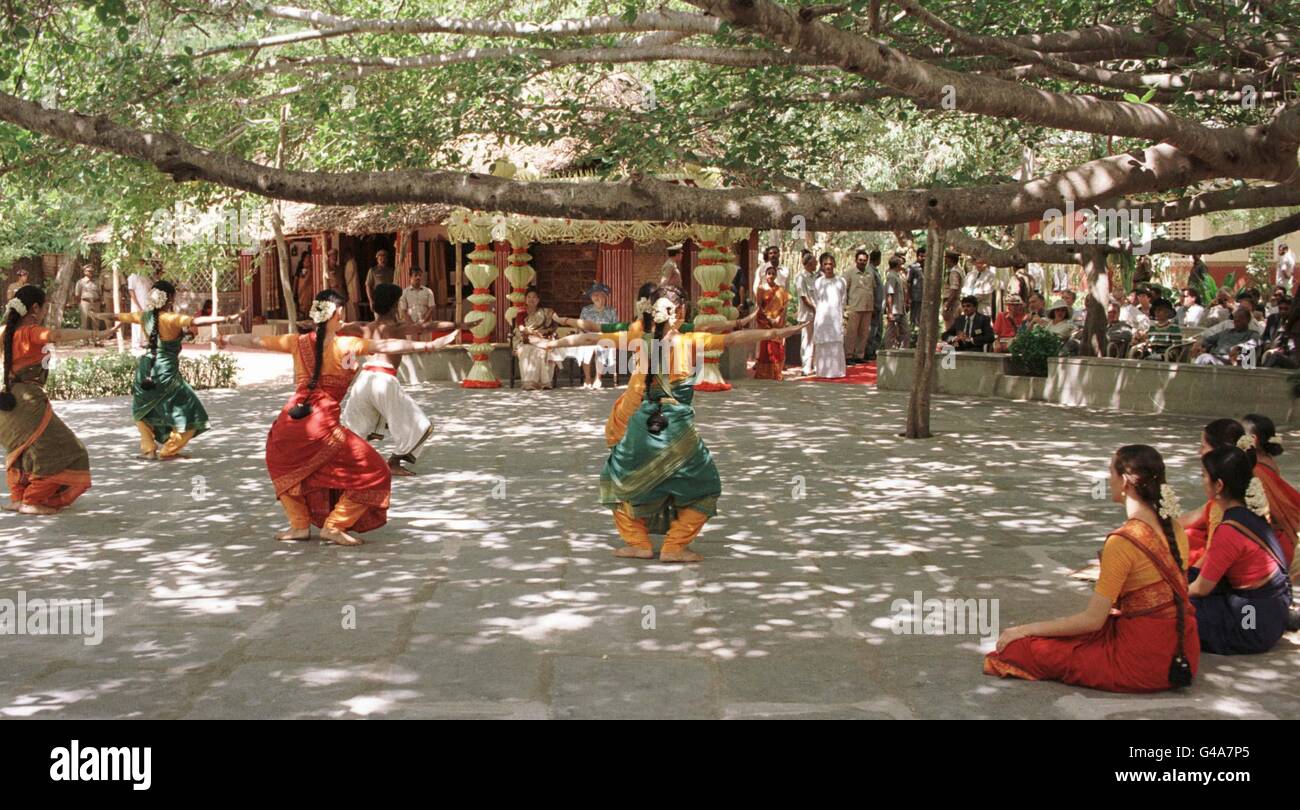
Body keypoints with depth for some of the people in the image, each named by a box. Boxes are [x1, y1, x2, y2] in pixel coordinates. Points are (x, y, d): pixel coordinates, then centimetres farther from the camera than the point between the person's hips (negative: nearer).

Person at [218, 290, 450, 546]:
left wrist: (226, 339, 39)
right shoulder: (346, 345, 0)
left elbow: (256, 341, 23)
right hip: (323, 425, -5)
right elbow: (387, 346, -7)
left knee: (284, 464, 37)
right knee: (375, 474, 6)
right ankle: (334, 526, 4)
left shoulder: (299, 342, 12)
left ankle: (299, 524, 30)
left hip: (289, 424, 5)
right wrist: (425, 346, -4)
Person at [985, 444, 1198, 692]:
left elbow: (1092, 620, -17)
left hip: (1143, 662, -8)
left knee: (1018, 648, -4)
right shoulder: (1174, 529, 4)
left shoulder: (1123, 542, -20)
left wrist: (1026, 629, -9)